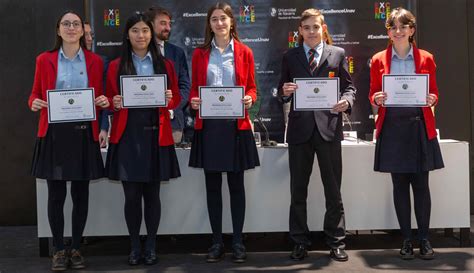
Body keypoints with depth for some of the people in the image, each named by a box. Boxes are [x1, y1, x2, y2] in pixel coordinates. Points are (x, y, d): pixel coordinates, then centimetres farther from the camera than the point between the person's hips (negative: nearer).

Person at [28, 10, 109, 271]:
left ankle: (76, 249, 19)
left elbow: (100, 96, 12)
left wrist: (104, 101, -10)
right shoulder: (44, 60, 5)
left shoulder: (94, 61, 7)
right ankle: (58, 250, 15)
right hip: (54, 133, -1)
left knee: (80, 194, 6)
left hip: (84, 134, 1)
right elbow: (35, 94, 9)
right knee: (56, 194, 2)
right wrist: (34, 103, -12)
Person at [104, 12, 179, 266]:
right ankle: (135, 246, 16)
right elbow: (109, 99, 9)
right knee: (131, 194, 2)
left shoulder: (165, 64, 9)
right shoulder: (116, 66, 7)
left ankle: (151, 246, 17)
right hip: (127, 135, 0)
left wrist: (168, 99, -11)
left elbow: (176, 98, 10)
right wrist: (114, 102, -13)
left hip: (154, 133, 0)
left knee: (152, 193, 5)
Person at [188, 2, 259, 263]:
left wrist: (249, 99, -14)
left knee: (236, 184, 5)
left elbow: (251, 87, 7)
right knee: (212, 185, 6)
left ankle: (238, 241, 14)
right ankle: (216, 241, 16)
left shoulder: (244, 52, 5)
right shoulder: (200, 53, 8)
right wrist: (193, 101, -11)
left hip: (236, 125, -1)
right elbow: (194, 87, 10)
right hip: (208, 125, 1)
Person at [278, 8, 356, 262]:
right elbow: (282, 93, 10)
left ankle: (336, 242, 15)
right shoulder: (290, 57, 10)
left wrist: (347, 100, -13)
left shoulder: (337, 54, 8)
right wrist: (285, 92, -12)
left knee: (333, 189, 5)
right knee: (298, 189, 7)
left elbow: (349, 86, 7)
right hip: (300, 128, 1)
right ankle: (300, 242, 18)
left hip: (328, 126, -1)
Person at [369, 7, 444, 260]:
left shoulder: (426, 59, 6)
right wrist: (377, 99, -12)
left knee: (420, 184, 1)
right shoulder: (378, 60, 6)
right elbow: (372, 95, 10)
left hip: (419, 127, 0)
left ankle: (424, 239, 11)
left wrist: (431, 100, -12)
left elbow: (434, 94, 10)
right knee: (399, 184, 5)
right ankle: (406, 239, 14)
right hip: (392, 128, 0)